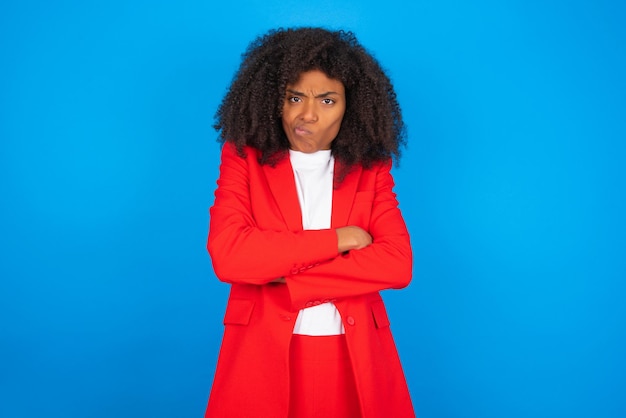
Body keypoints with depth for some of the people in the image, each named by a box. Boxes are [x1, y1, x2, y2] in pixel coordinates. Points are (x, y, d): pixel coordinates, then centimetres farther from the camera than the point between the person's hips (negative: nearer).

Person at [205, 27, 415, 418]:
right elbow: (227, 255, -15)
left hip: (354, 359, 2)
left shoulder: (371, 169, 3)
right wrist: (336, 239, -13)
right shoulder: (244, 158, -1)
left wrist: (288, 281, -15)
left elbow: (397, 264, -8)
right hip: (263, 355, -1)